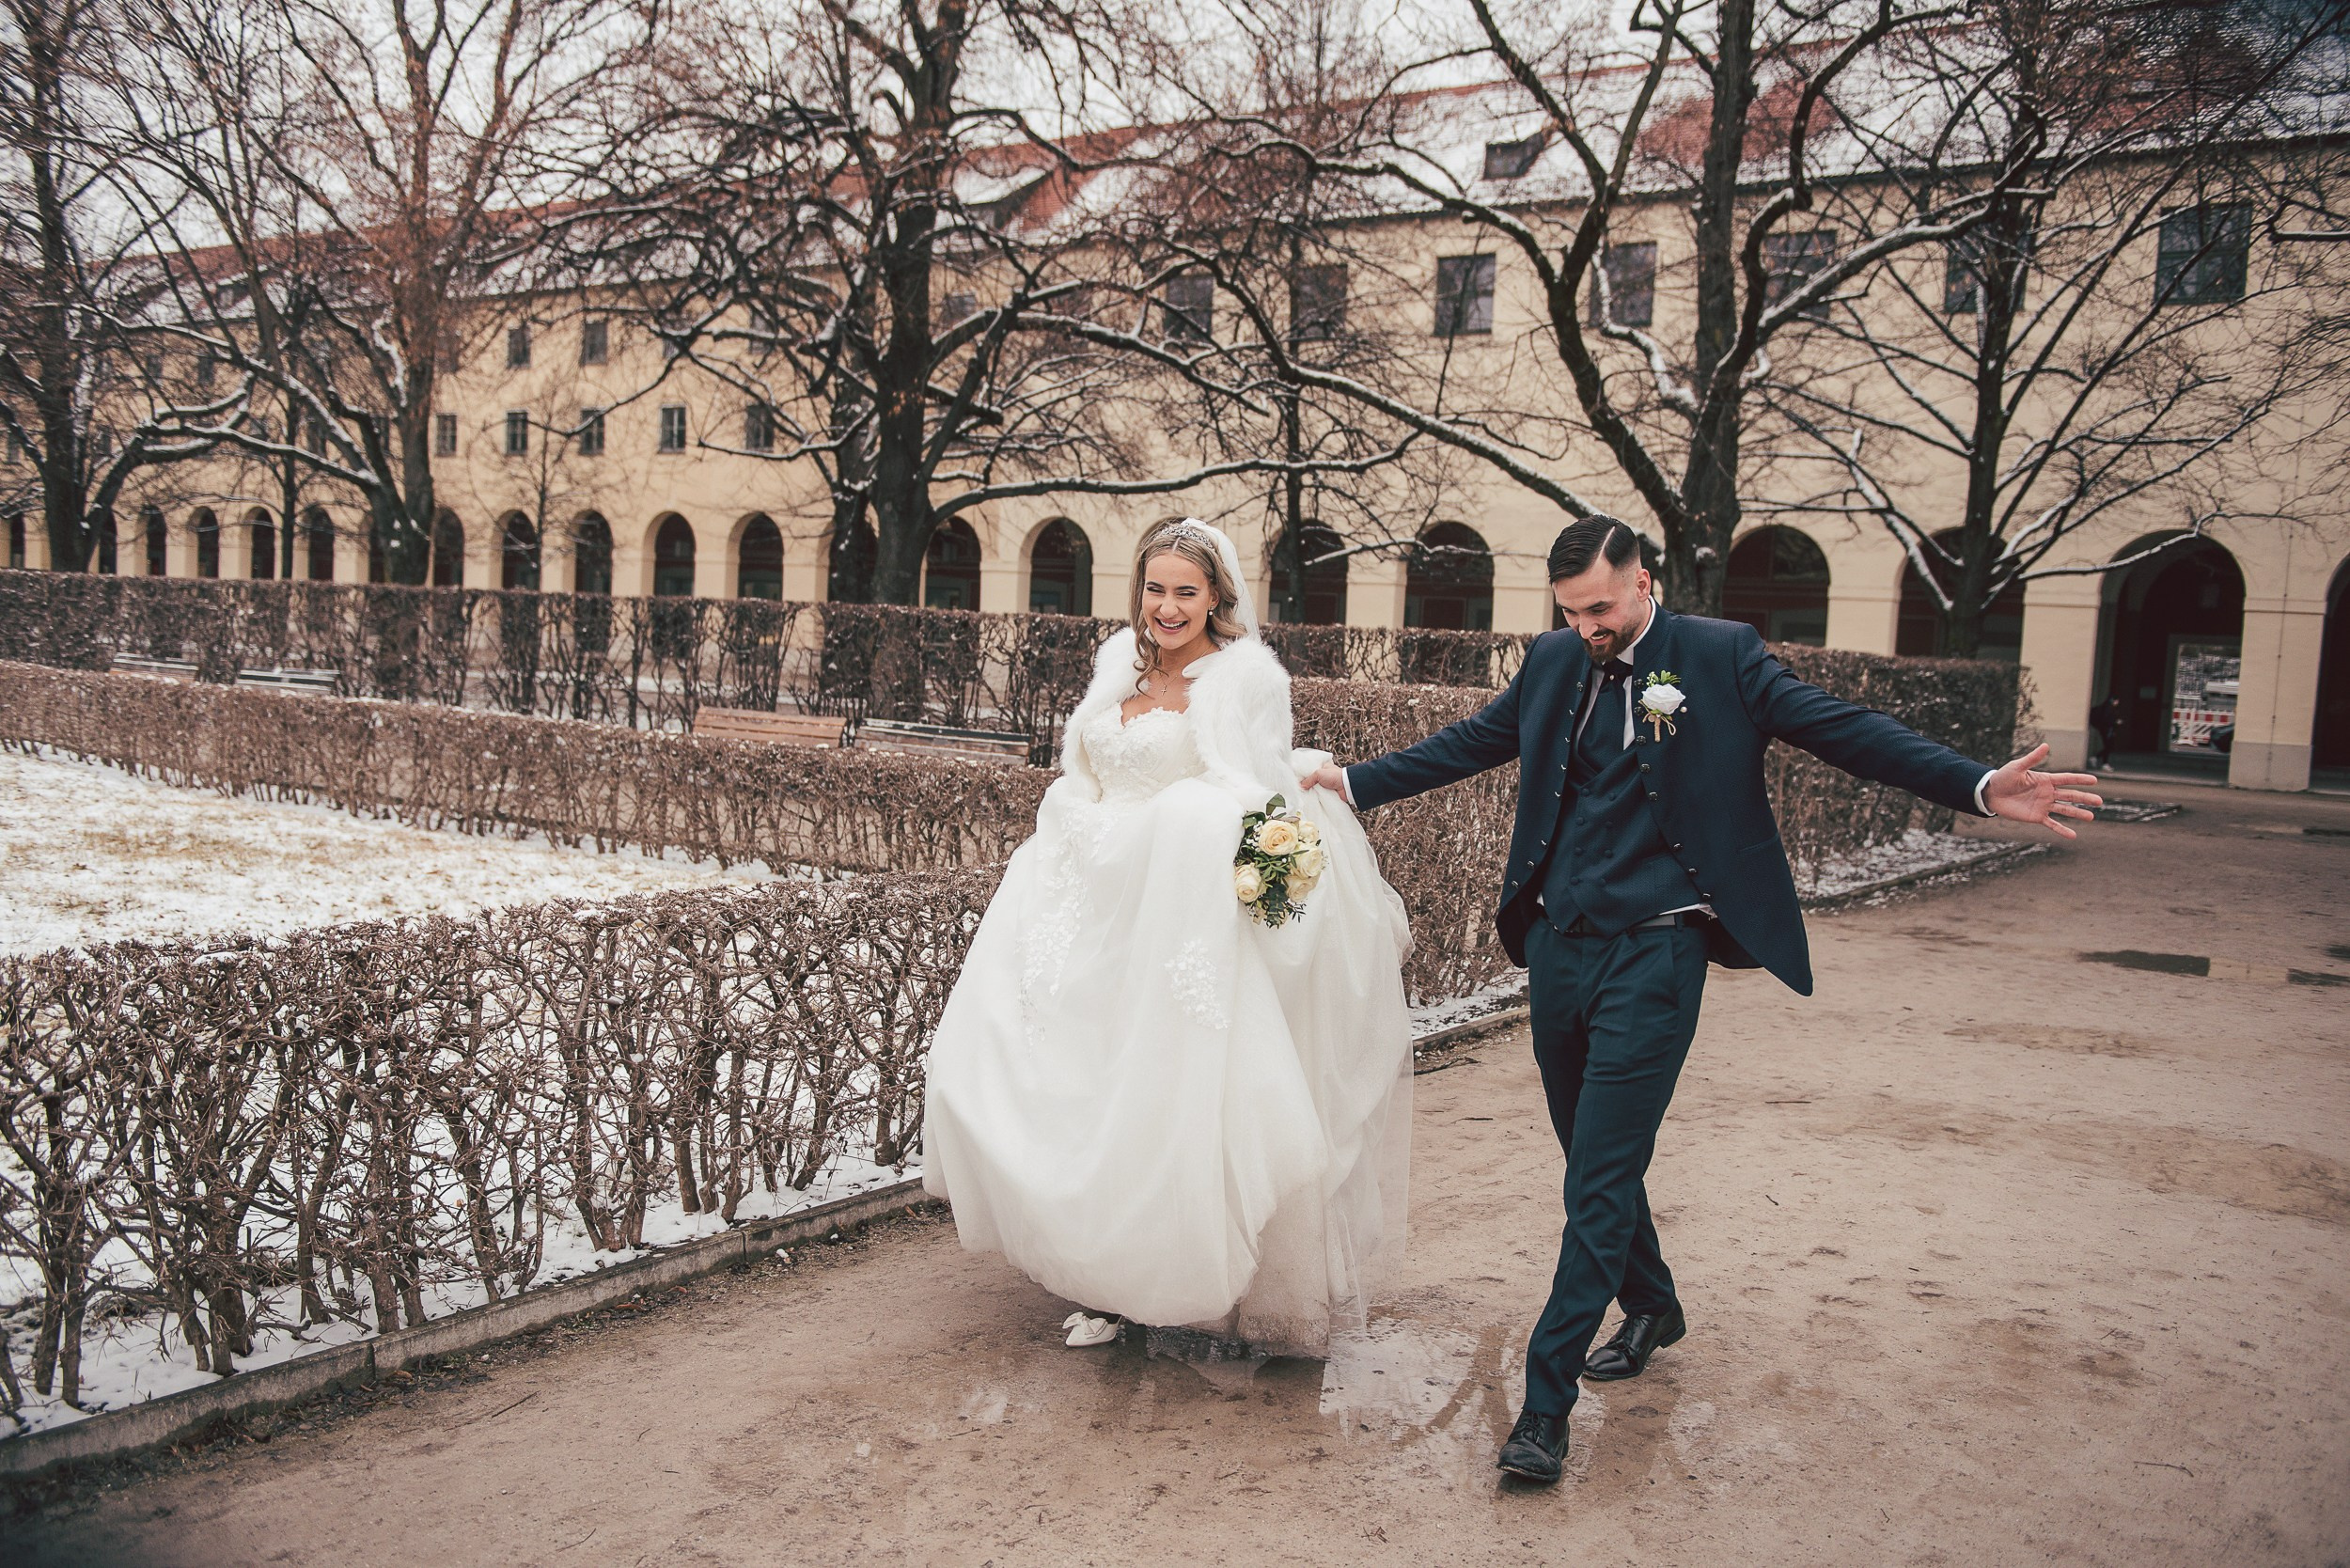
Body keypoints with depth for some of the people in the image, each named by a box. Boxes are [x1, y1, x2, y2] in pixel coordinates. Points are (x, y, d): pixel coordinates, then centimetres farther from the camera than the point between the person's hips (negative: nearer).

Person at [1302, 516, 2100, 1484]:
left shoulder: (1720, 655, -4)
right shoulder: (1553, 663, 9)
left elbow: (1841, 729, -9)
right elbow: (1465, 745, 17)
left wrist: (1977, 788, -19)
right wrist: (1353, 782, 15)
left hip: (1652, 951, -5)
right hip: (1558, 943, 6)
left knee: (1601, 1178, -7)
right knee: (1591, 1154, 18)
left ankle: (1545, 1404, -1)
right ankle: (1652, 1310, 42)